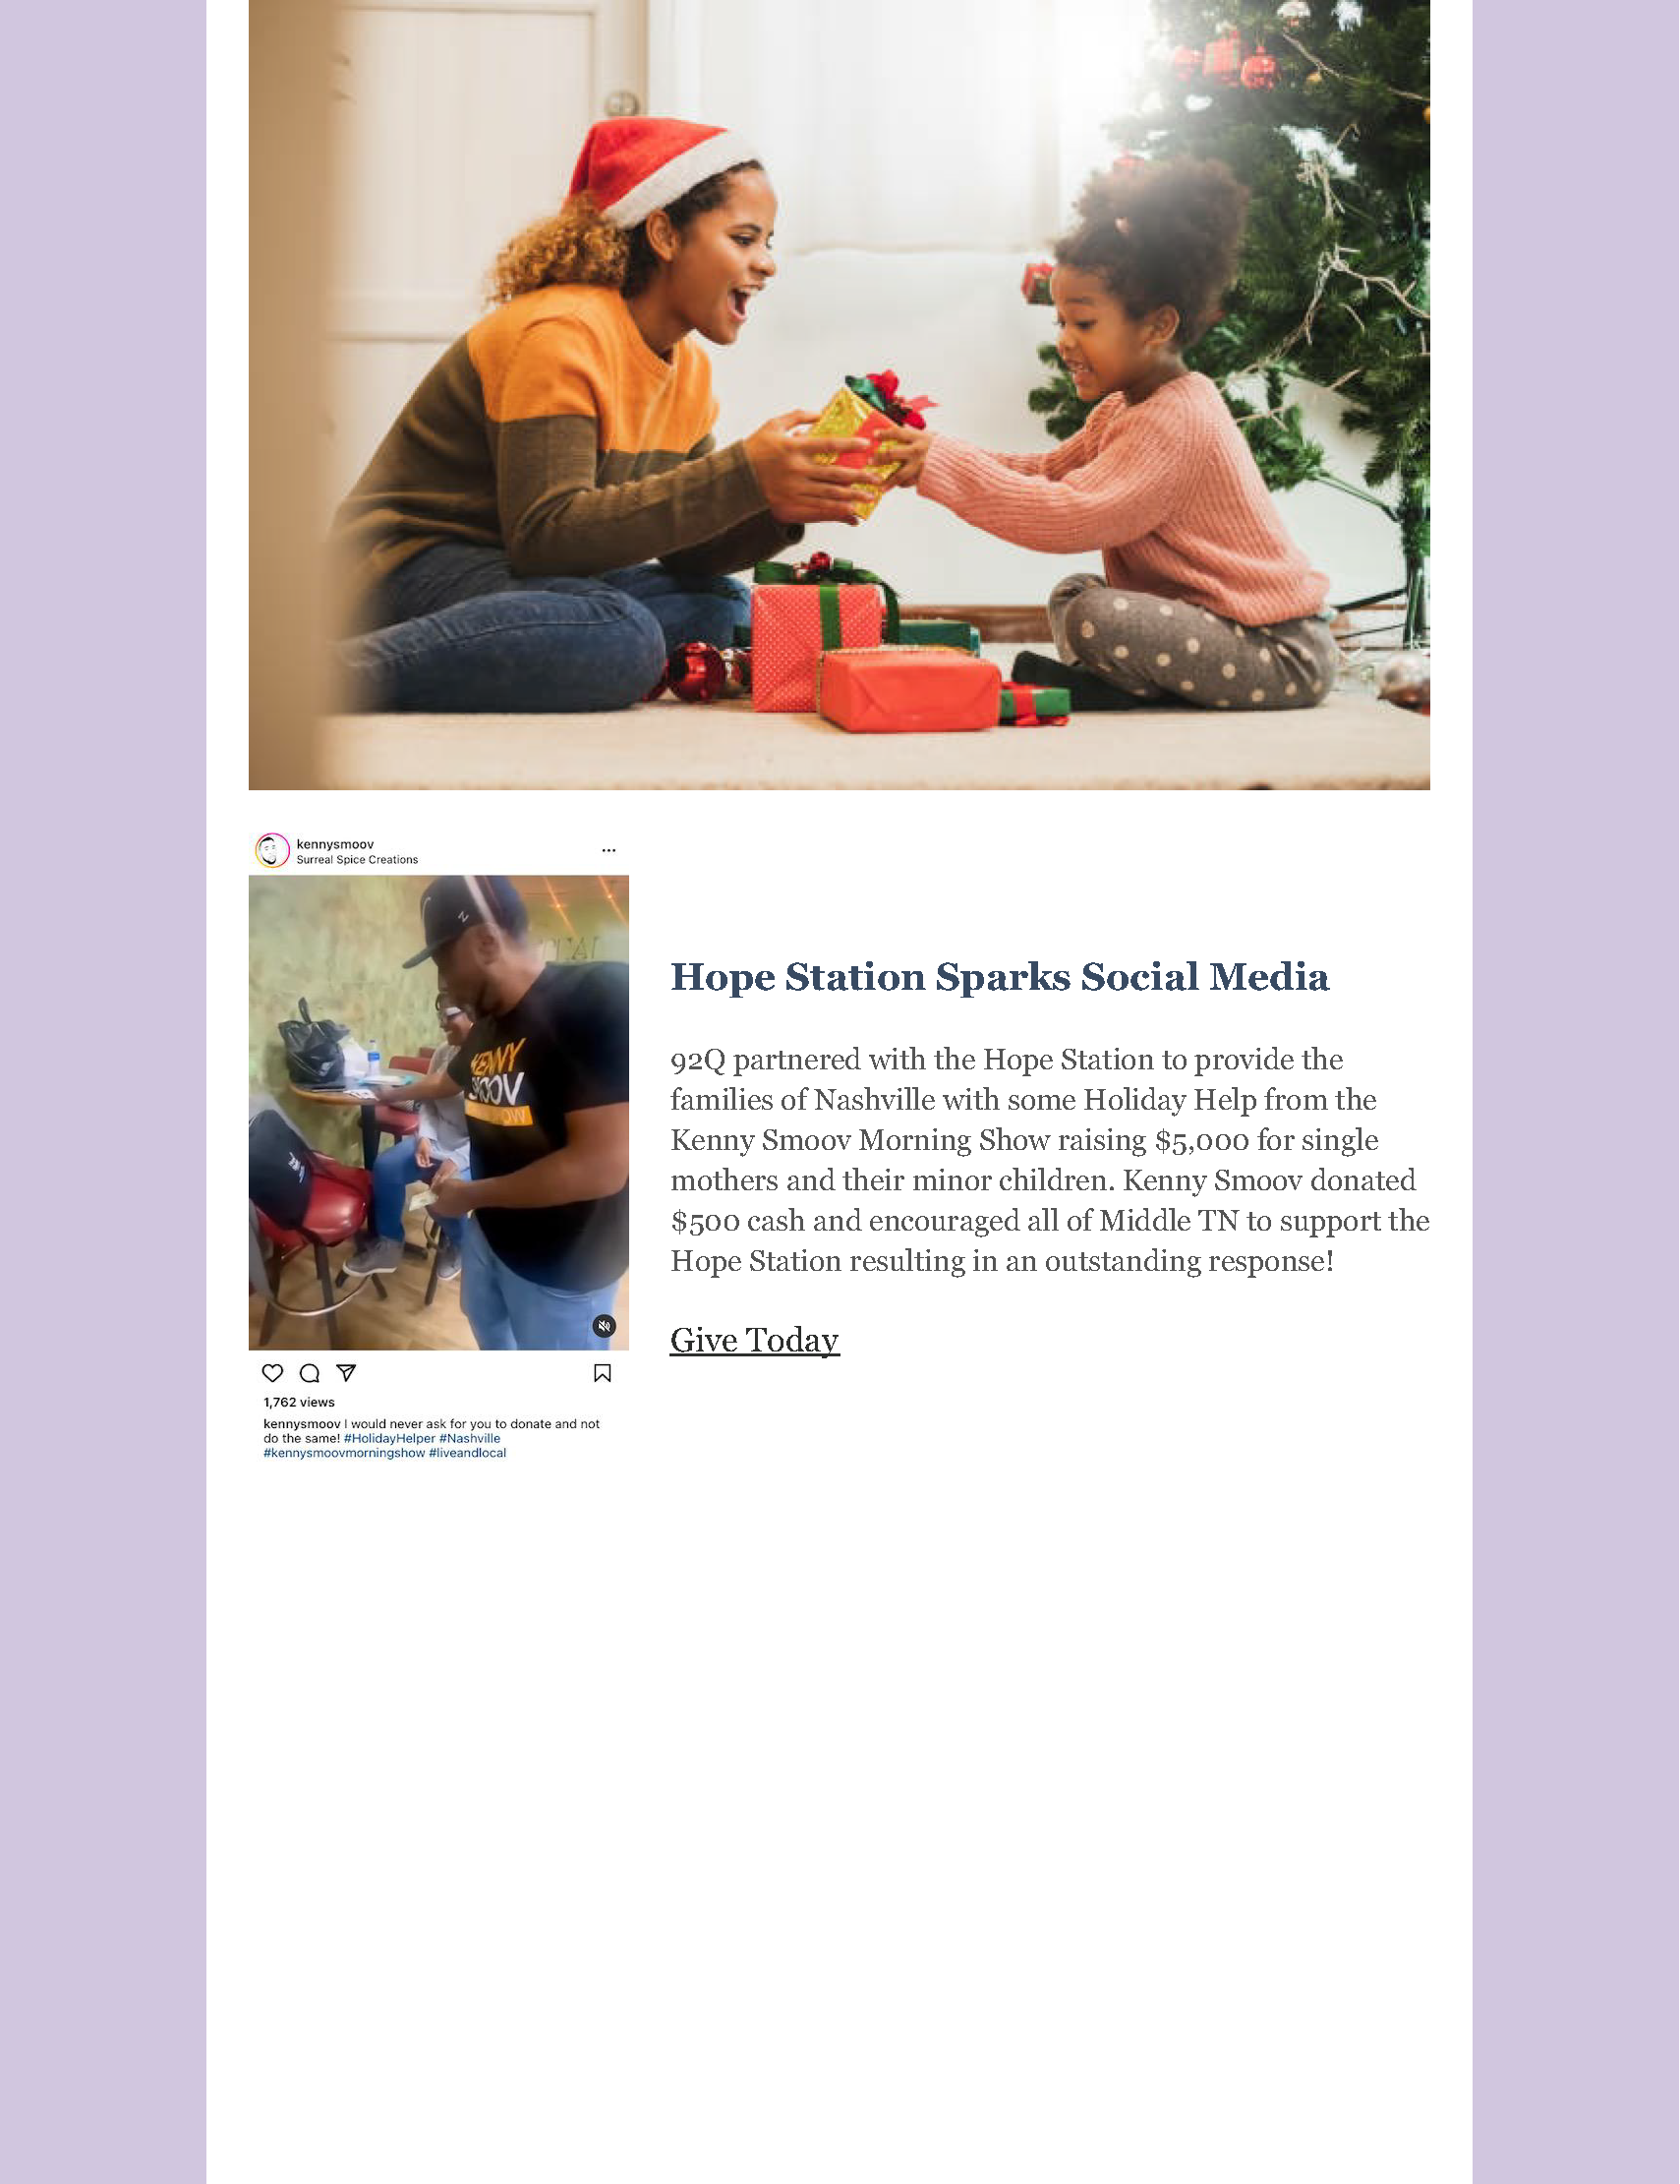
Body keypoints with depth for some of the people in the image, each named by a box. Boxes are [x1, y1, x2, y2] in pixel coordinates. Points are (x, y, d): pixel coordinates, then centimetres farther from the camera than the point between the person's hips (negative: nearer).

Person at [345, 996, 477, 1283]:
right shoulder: (442, 1052, 4)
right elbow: (428, 1102, 14)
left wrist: (457, 1160, -28)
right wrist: (424, 1136, -6)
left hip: (476, 1152, -7)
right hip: (437, 1140, 7)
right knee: (386, 1165, -17)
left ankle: (456, 1245, 5)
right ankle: (388, 1244, 2)